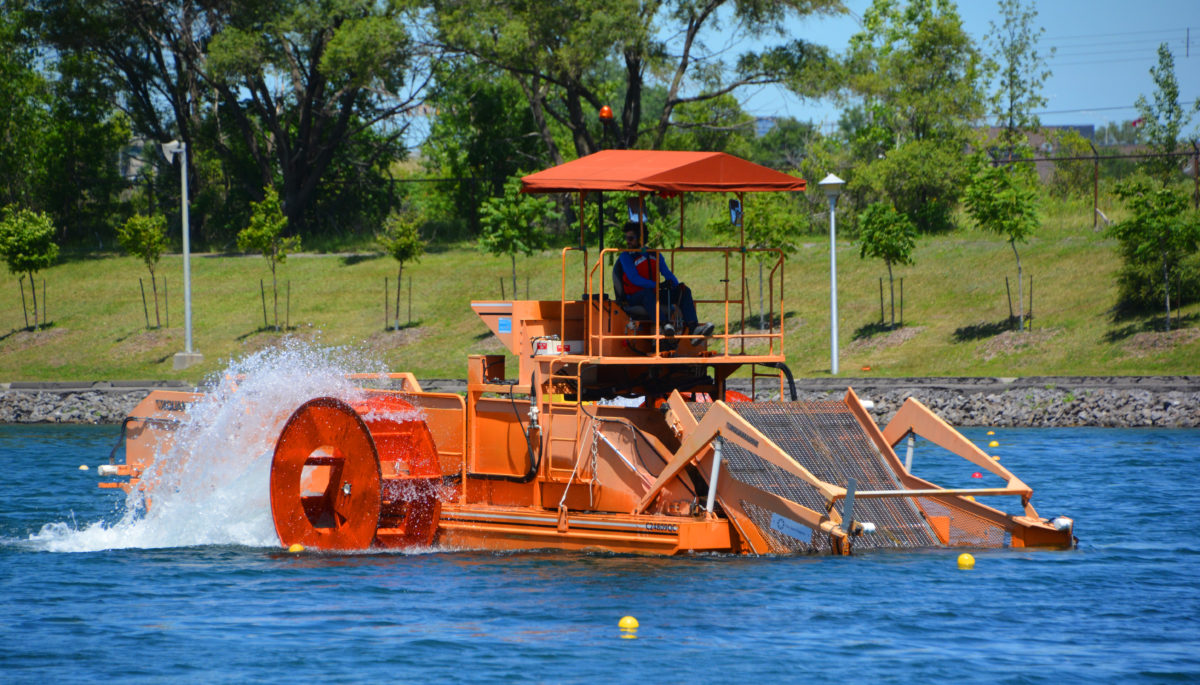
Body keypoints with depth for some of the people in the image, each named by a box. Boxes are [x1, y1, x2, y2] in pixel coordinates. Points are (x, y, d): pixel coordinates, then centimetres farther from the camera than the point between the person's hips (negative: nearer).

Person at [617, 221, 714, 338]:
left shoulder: (654, 254, 15)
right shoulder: (626, 256, -2)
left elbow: (666, 273, 11)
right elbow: (633, 278, -15)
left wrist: (678, 287, -10)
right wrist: (655, 286, -27)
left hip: (656, 294, 6)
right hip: (635, 297, -6)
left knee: (685, 291, -9)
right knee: (648, 293, -40)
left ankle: (692, 327, -28)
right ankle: (663, 326, -59)